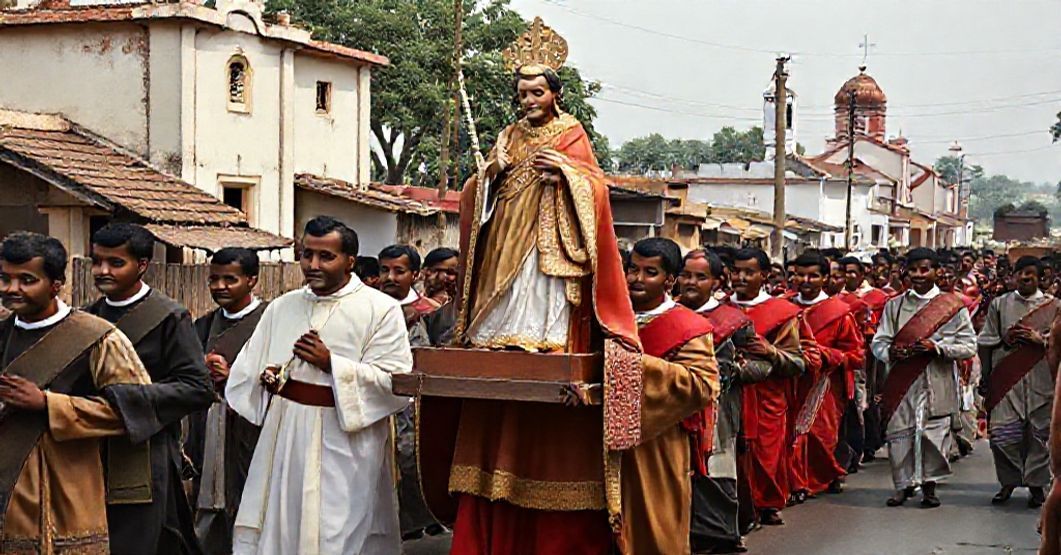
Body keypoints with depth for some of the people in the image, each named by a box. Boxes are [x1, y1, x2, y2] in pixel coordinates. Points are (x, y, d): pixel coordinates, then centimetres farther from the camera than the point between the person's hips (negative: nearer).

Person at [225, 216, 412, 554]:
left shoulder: (381, 310, -4)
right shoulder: (282, 307, 13)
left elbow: (394, 380, -12)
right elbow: (248, 367, 13)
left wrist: (331, 364, -16)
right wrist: (265, 376, -9)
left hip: (343, 442, -4)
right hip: (283, 438, 5)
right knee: (279, 526, 7)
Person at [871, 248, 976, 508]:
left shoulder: (952, 306, 4)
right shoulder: (894, 305, 11)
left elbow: (969, 346, 0)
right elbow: (878, 342, 9)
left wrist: (936, 347, -14)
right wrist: (891, 351, -14)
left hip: (937, 384, -2)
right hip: (901, 382, 2)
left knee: (934, 432, -1)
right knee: (899, 432, 0)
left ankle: (929, 484, 15)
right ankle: (904, 484, 15)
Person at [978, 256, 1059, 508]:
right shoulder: (999, 304, 9)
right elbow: (986, 343, 9)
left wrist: (1040, 339, -10)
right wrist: (986, 377, 3)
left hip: (1040, 380, 0)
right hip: (1006, 379, 1)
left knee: (1039, 433, 2)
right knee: (1002, 433, -4)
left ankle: (1036, 484, 14)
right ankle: (1008, 482, 11)